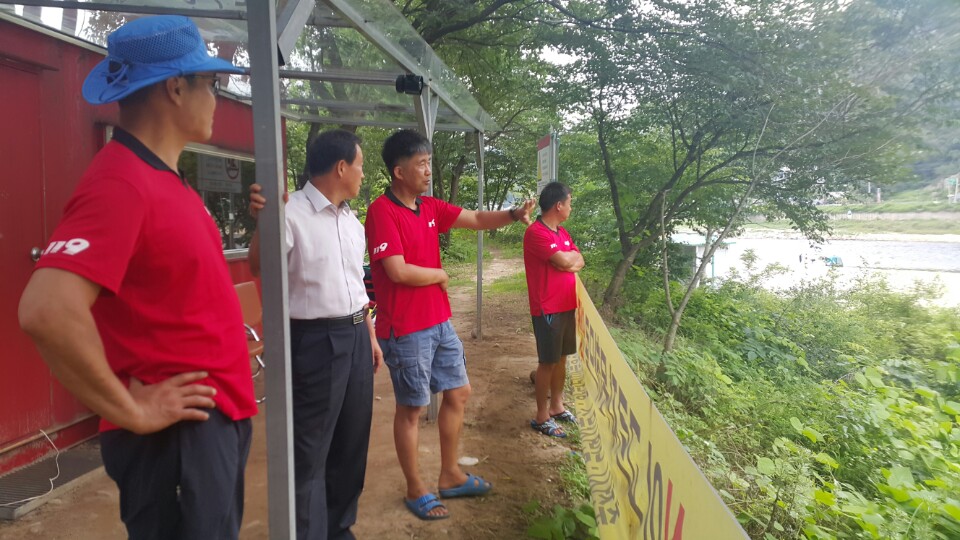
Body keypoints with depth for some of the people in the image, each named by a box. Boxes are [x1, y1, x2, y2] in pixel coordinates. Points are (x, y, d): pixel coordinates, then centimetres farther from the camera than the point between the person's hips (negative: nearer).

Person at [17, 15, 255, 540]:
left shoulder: (165, 179, 11)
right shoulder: (120, 182, -20)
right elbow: (47, 311, -32)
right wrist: (131, 411, -22)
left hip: (217, 416, 9)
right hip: (178, 432, -9)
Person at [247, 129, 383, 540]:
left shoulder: (352, 221, 12)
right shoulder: (291, 212, -13)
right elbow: (259, 267, -23)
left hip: (356, 336, 8)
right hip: (316, 340, -8)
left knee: (352, 441, 17)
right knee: (310, 450, 2)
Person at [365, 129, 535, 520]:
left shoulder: (430, 207, 8)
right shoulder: (382, 211, -17)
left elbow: (477, 220, 10)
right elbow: (398, 271, -24)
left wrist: (514, 214, -8)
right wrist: (440, 275, -8)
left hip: (439, 322, 9)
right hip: (405, 330, -9)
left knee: (458, 393, 16)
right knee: (411, 408, 5)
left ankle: (450, 476, 33)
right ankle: (415, 490, 24)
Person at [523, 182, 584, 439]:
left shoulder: (562, 233, 13)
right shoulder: (536, 232, -17)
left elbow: (579, 262, 10)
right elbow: (565, 260, -23)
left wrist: (567, 259, -11)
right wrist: (571, 254, 0)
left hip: (566, 306, 9)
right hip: (547, 309, -9)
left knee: (562, 358, 16)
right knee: (547, 362, -1)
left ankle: (557, 406, 30)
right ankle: (542, 417, 10)